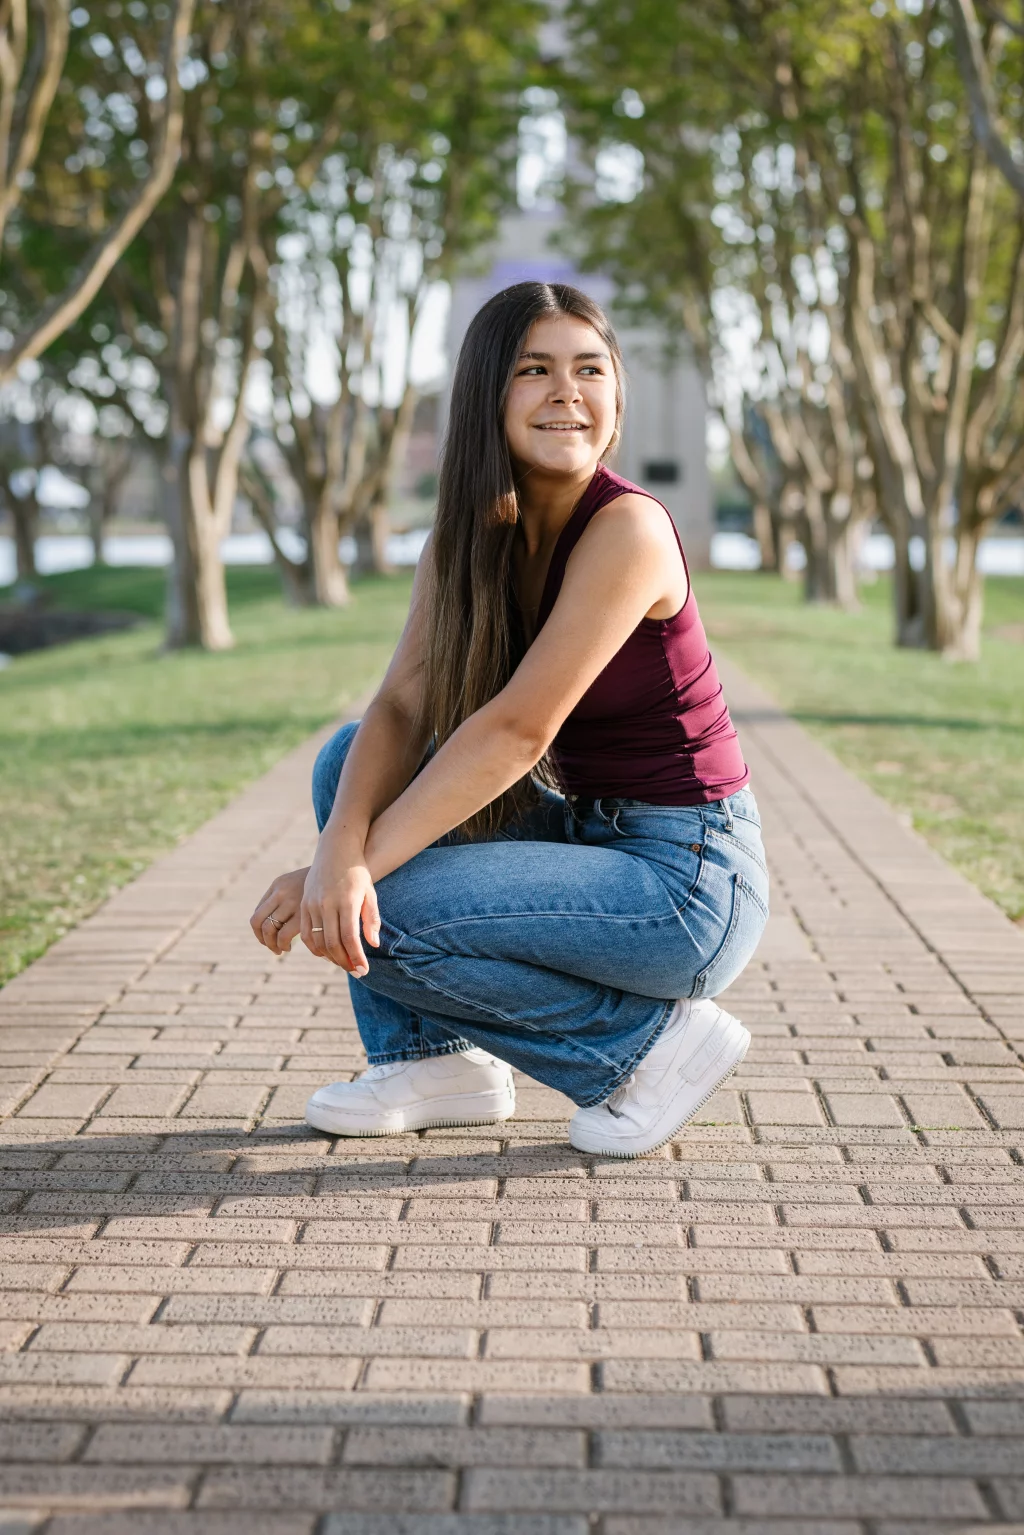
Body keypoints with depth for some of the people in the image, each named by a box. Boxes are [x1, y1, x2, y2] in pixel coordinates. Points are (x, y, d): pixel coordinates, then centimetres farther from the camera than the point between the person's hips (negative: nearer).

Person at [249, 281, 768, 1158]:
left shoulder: (627, 527, -20)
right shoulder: (469, 536, 2)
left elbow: (516, 731, -25)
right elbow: (400, 708, -9)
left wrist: (362, 863, -28)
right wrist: (342, 845, -28)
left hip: (692, 883, -7)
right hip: (586, 837, 8)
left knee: (381, 917, -19)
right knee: (353, 760, -1)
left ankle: (650, 1041, -4)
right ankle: (433, 1056, 6)